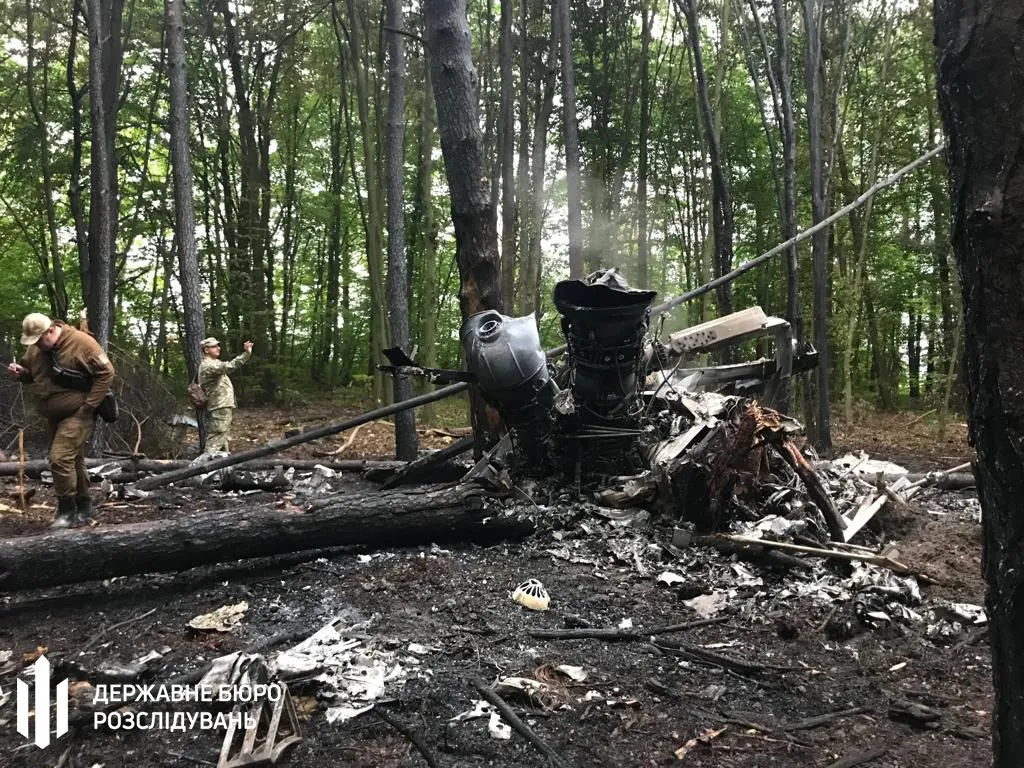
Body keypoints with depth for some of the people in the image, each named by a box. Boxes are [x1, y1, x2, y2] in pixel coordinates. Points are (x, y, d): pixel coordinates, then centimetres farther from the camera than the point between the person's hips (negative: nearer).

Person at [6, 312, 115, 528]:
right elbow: (31, 374, 18)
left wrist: (89, 405, -19)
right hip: (54, 415, 8)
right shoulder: (35, 348, 3)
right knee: (72, 460, 14)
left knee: (60, 457, -16)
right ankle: (83, 507, 25)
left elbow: (106, 373, -17)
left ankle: (67, 510, -6)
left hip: (76, 414, -7)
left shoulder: (81, 342, -19)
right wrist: (21, 372, -7)